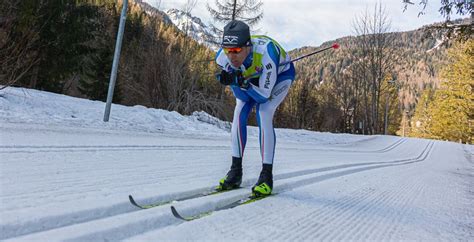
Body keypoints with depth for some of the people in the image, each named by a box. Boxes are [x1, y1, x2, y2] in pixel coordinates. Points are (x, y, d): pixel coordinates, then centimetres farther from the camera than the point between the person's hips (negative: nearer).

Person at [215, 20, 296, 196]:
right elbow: (244, 97, -20)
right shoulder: (222, 58, -28)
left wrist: (242, 82, -46)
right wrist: (233, 82, -39)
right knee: (239, 114, -13)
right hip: (252, 76, 5)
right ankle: (236, 171, -1)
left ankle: (267, 176, -14)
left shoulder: (265, 53, -42)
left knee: (264, 114, -24)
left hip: (281, 74, -4)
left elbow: (264, 96, -33)